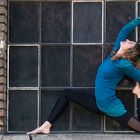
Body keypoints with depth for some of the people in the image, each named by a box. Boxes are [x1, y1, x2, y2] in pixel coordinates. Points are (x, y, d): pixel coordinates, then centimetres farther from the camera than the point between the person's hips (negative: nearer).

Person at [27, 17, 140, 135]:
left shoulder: (124, 64, -20)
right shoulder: (115, 53, 1)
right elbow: (125, 30, 6)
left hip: (110, 107, -9)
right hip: (98, 104, 9)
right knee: (67, 94, 15)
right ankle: (46, 126, 10)